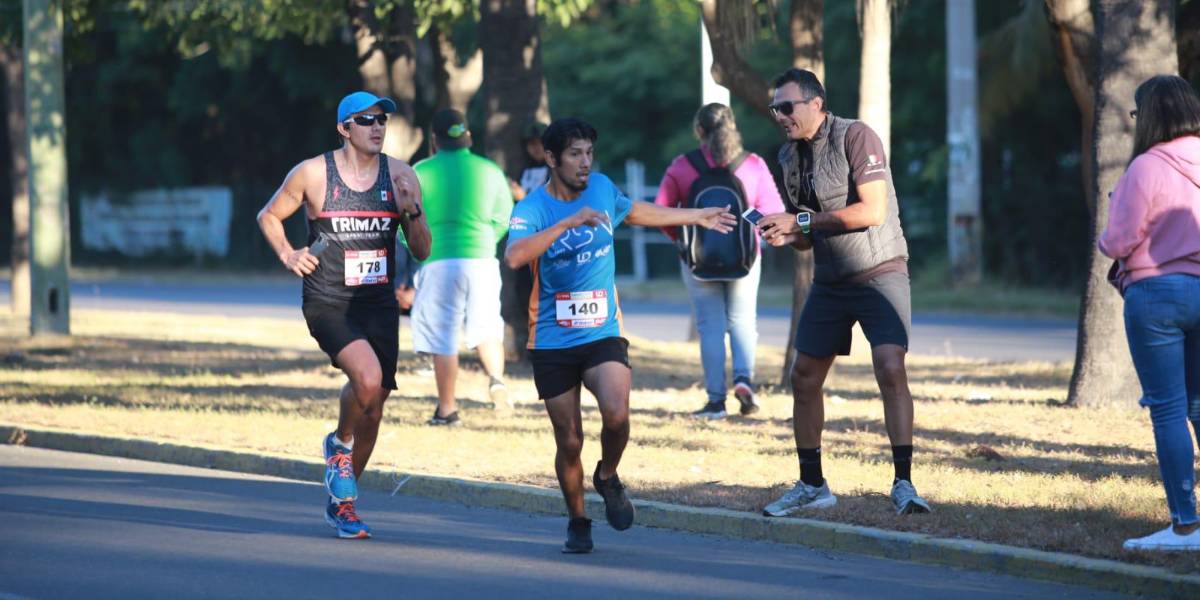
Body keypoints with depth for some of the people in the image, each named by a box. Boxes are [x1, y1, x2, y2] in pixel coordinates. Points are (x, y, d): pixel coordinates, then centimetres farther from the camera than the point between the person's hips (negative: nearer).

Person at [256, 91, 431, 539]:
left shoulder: (401, 177, 3)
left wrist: (412, 211, -13)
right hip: (328, 303, -4)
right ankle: (340, 443, 2)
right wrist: (287, 255, -4)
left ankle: (342, 500, 27)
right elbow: (269, 216, 12)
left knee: (373, 410, 7)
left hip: (378, 304, 4)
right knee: (368, 378, -28)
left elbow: (422, 251, 5)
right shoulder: (313, 174, -4)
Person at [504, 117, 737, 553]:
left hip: (603, 334, 2)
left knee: (616, 414, -23)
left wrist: (696, 218, 37)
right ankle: (577, 522, 24)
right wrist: (568, 223, -35)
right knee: (569, 442, 0)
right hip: (552, 341, -2)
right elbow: (513, 256, -31)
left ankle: (607, 478, 8)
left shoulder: (601, 188, 4)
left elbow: (634, 212, 27)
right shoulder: (531, 209, -11)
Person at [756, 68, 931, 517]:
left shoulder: (855, 137, -13)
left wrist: (800, 221, -20)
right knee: (804, 378, 6)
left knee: (891, 368, -21)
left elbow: (872, 211, -22)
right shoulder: (791, 157, 9)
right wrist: (785, 236, -6)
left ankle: (903, 484, -18)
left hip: (879, 273, -7)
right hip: (830, 282, 7)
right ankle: (812, 486, 18)